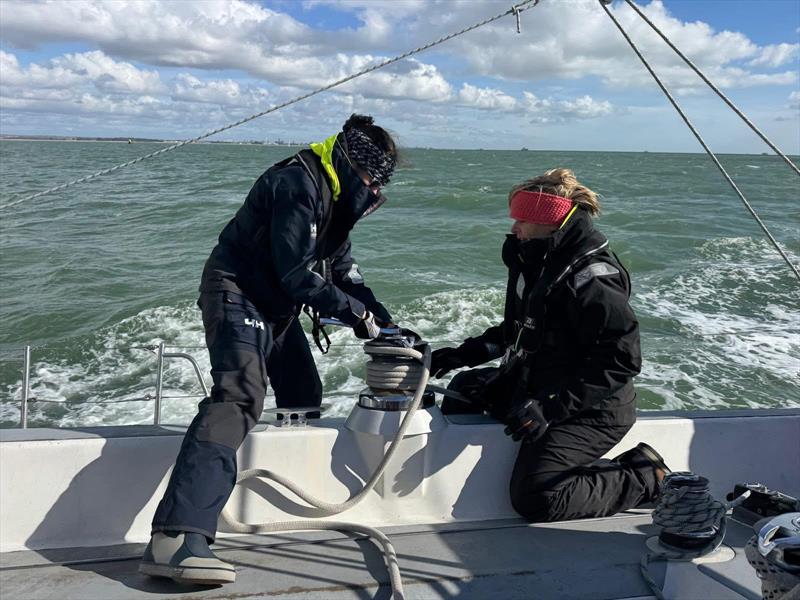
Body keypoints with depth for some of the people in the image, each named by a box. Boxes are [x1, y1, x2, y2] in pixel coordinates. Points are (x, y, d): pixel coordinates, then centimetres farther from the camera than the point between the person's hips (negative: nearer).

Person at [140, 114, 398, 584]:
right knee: (241, 396, -29)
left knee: (305, 399, 19)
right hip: (238, 295, -11)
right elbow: (298, 275, -24)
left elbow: (342, 267, 19)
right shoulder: (298, 184, -19)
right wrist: (356, 313, -14)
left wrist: (384, 322, 12)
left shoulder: (333, 193, 14)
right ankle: (175, 540, -37)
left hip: (275, 304, 11)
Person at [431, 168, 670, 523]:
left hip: (591, 411, -10)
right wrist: (464, 354, 9)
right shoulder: (536, 261, 7)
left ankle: (646, 479, -2)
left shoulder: (590, 275, -23)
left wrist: (549, 407, -32)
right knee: (465, 390, 17)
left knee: (535, 497, -19)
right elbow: (518, 329, 20)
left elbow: (622, 359, -28)